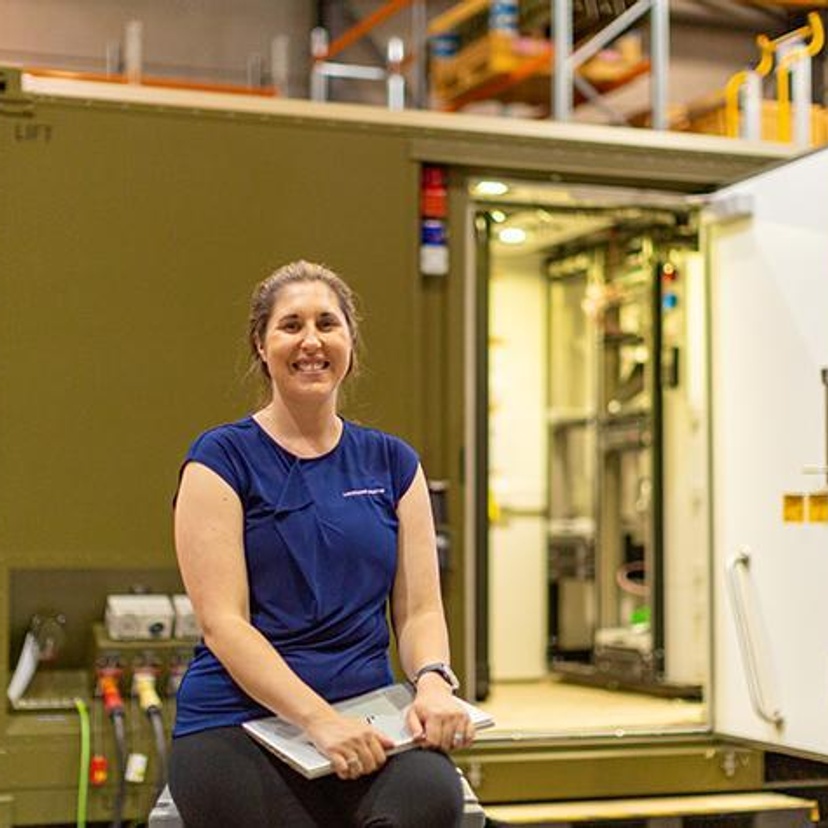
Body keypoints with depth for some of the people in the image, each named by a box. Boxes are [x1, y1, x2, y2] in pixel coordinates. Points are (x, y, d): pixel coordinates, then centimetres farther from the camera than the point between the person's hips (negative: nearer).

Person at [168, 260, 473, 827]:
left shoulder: (392, 462, 14)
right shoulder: (222, 459, 2)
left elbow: (419, 609, 10)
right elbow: (223, 623, -7)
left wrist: (433, 682, -12)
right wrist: (319, 719, -20)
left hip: (366, 719, 2)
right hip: (237, 723, -2)